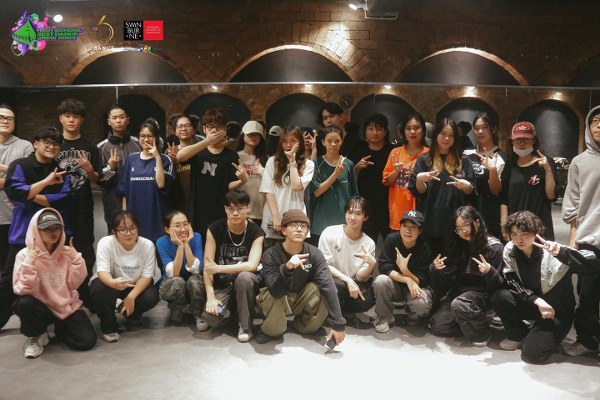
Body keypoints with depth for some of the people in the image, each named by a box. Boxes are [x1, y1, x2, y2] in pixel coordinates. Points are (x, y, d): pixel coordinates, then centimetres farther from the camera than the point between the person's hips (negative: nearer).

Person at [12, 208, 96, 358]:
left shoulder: (66, 252, -3)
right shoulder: (25, 255, -11)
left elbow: (74, 284, -8)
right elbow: (22, 290, -19)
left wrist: (75, 258, -18)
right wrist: (30, 263, -29)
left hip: (67, 306, 2)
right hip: (40, 306, -2)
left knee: (87, 341, -16)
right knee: (25, 303, -36)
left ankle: (60, 328, 18)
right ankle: (35, 336, -4)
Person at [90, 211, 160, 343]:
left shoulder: (147, 245, -19)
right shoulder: (105, 243, -23)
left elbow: (147, 276, -17)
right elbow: (102, 271, -31)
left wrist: (132, 296, -32)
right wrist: (113, 282, -55)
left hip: (136, 286, 1)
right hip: (109, 282, -1)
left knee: (151, 297, -27)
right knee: (99, 289, -35)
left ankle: (133, 315, 10)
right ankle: (109, 327, -8)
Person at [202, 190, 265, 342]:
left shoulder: (256, 232, -12)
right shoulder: (214, 229, -10)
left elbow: (252, 265, -24)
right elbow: (208, 265, -12)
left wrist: (218, 268, -25)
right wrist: (210, 296, -22)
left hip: (246, 281, -1)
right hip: (222, 284, 1)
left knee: (244, 276, -37)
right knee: (212, 317, -25)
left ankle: (245, 326, -15)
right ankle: (231, 308, 13)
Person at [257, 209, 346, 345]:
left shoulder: (314, 254, -18)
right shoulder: (271, 254, -24)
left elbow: (328, 287, -27)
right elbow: (276, 292, -35)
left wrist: (338, 324, -35)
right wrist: (286, 268, -54)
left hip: (301, 300, 3)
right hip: (276, 301, -3)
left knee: (317, 288, -26)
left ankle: (303, 325, -1)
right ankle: (269, 330, -1)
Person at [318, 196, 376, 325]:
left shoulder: (369, 244, -4)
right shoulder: (330, 233, -11)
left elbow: (361, 278, -6)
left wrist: (372, 265, -28)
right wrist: (348, 280, -24)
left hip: (353, 284, 2)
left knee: (367, 300, -28)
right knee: (338, 285, -36)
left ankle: (342, 311, 3)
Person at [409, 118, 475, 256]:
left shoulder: (464, 161, 8)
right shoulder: (424, 160, 5)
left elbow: (471, 193, 7)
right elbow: (418, 192, 2)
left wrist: (466, 186, -13)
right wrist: (420, 179, -18)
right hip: (431, 223, -1)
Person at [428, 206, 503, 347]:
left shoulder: (494, 247, -9)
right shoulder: (457, 246, 7)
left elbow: (498, 285, -12)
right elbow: (449, 276, 8)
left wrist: (489, 272, -33)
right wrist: (435, 269, -12)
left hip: (482, 293, -5)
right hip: (459, 291, 5)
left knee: (459, 304, -35)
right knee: (437, 326, -11)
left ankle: (482, 333, -8)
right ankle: (469, 324, 13)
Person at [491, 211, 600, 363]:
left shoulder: (553, 252, -25)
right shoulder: (510, 249, -11)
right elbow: (511, 282, -11)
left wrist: (561, 252, -48)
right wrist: (536, 300, -26)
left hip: (557, 310, -4)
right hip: (530, 303, 4)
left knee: (532, 353, -20)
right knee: (499, 297, -25)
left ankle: (549, 337, 16)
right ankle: (519, 336, 4)